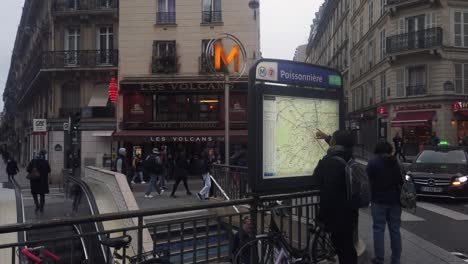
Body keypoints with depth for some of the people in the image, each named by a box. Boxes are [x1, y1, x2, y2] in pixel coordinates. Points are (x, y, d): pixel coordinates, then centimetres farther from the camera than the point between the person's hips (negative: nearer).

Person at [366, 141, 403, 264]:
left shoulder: (372, 163, -5)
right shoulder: (395, 163, 8)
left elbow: (368, 181, -5)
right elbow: (401, 181, 12)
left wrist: (370, 198, 6)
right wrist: (400, 197, 18)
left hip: (379, 200, -4)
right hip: (394, 200, 4)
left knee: (379, 229, 1)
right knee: (395, 230, 8)